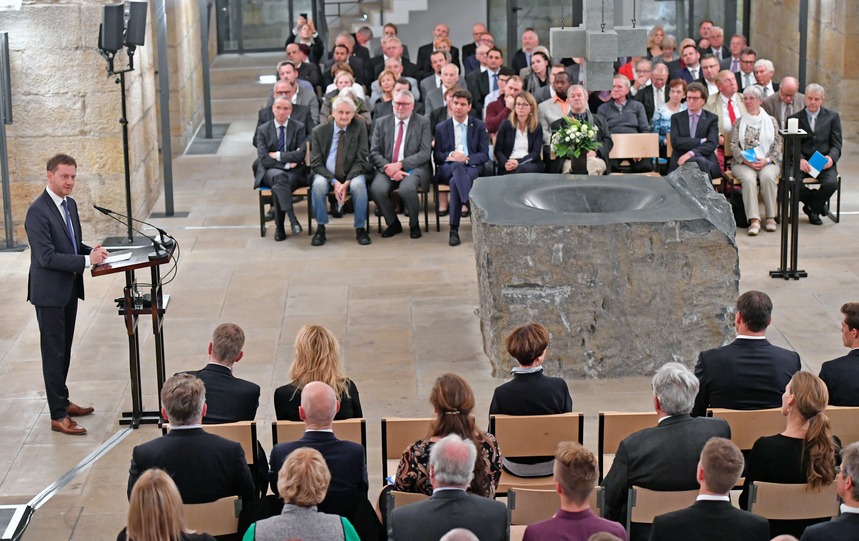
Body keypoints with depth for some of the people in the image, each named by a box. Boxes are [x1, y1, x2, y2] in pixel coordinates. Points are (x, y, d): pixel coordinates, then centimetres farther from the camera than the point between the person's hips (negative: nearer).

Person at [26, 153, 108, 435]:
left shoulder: (70, 204, 8)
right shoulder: (37, 212, -19)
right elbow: (47, 257, -24)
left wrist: (92, 250, -2)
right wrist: (87, 260, -25)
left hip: (69, 288, 8)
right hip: (49, 292, -8)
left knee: (64, 350, 19)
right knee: (54, 353, -1)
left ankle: (63, 401, 33)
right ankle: (57, 417, 5)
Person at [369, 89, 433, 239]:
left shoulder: (423, 123, 6)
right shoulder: (382, 123, 13)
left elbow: (425, 153, -4)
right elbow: (374, 153, 6)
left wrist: (400, 165, -16)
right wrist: (388, 168, -14)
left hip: (414, 168, -3)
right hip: (386, 167, 3)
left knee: (406, 189, -35)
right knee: (377, 189, -29)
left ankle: (414, 225, -5)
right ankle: (393, 224, -1)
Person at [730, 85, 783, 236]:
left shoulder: (771, 121, 12)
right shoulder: (739, 123, 12)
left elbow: (778, 144, 7)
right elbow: (733, 146, 4)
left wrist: (767, 160, -11)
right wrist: (747, 161, -13)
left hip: (768, 162, 0)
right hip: (743, 163, 0)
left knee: (767, 176, -35)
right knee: (748, 179, -34)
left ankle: (771, 217, -24)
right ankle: (754, 220, -37)